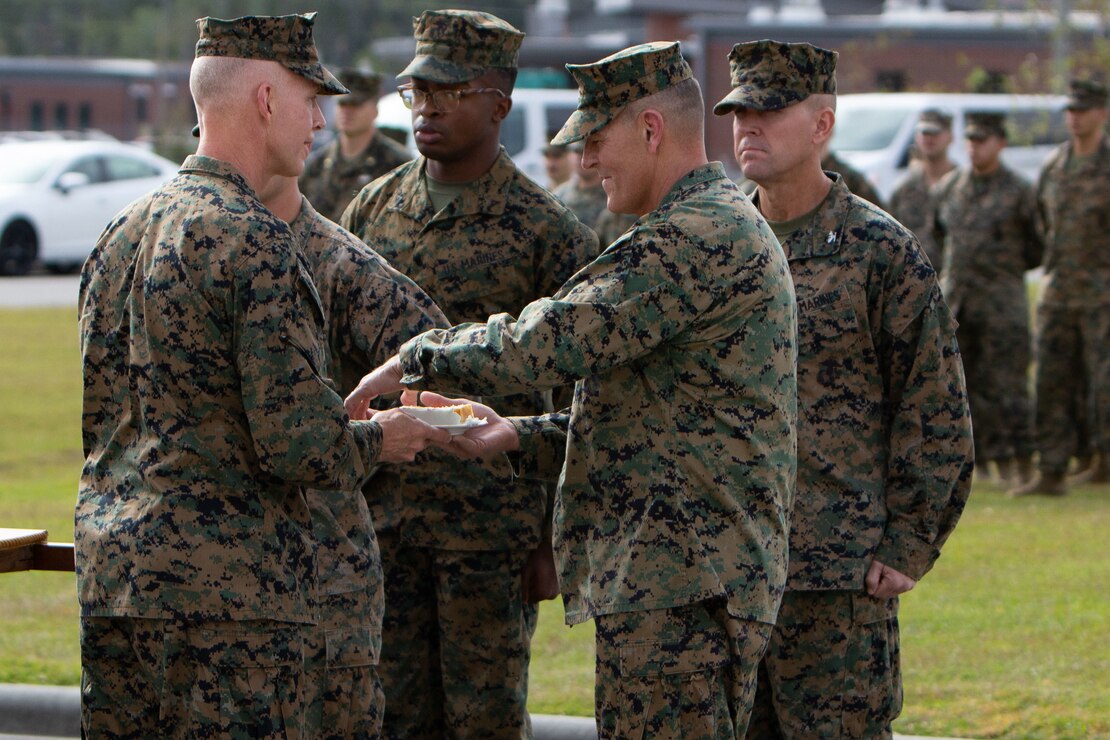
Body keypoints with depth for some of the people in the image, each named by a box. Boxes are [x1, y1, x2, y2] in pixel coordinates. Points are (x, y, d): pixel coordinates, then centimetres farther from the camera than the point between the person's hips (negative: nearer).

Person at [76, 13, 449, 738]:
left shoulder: (120, 235, 12)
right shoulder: (255, 242, -14)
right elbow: (297, 441, -18)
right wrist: (376, 440, 2)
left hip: (110, 576, 8)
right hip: (226, 593, -8)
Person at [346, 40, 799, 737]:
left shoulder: (705, 235, -14)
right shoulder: (722, 229, 22)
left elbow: (556, 339, -20)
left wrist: (415, 361, -7)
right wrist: (520, 436, 18)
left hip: (679, 584, -11)